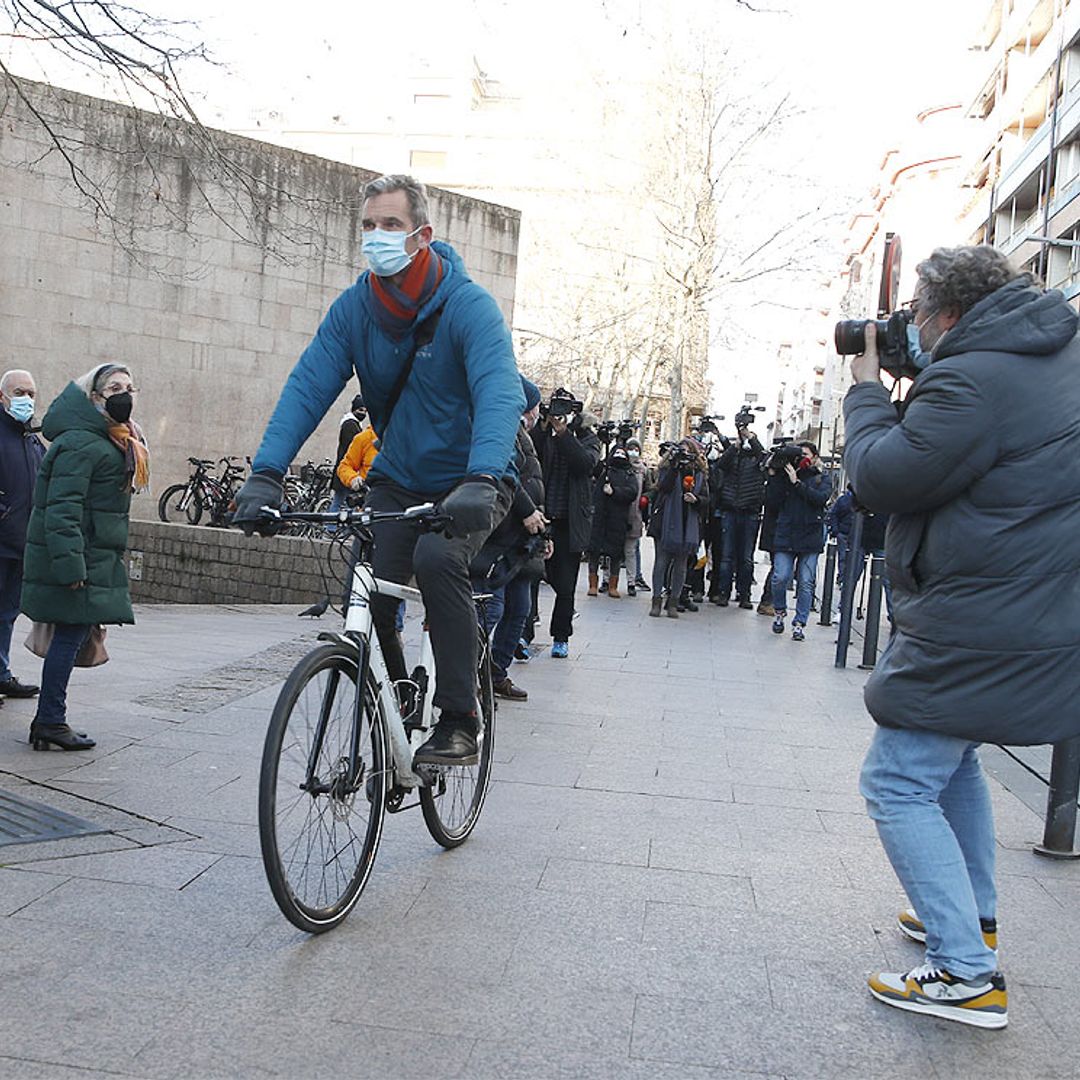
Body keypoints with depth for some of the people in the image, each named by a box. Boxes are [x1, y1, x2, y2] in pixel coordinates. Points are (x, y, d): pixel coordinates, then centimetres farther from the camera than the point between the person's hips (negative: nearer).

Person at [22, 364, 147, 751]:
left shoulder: (115, 442, 17)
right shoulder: (81, 444, -15)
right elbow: (62, 506, -21)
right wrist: (70, 565, -26)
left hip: (97, 556, 10)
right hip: (79, 558, -10)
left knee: (71, 637, 11)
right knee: (70, 635, -6)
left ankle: (48, 719, 18)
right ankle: (51, 721, 2)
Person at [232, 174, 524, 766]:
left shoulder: (469, 305, -20)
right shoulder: (354, 307, -6)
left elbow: (500, 395, -34)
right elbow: (308, 386, -14)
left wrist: (479, 482, -51)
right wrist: (265, 472, -28)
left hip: (468, 481, -4)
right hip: (397, 479, 4)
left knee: (437, 559, -31)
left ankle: (459, 722, -19)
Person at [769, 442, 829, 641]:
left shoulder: (821, 479, 11)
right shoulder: (786, 474, 11)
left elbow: (821, 498, -8)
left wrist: (797, 483, -11)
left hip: (810, 537, 0)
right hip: (786, 535, 0)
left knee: (806, 583, -1)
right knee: (780, 578, -10)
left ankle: (799, 624, 8)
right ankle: (779, 611, 17)